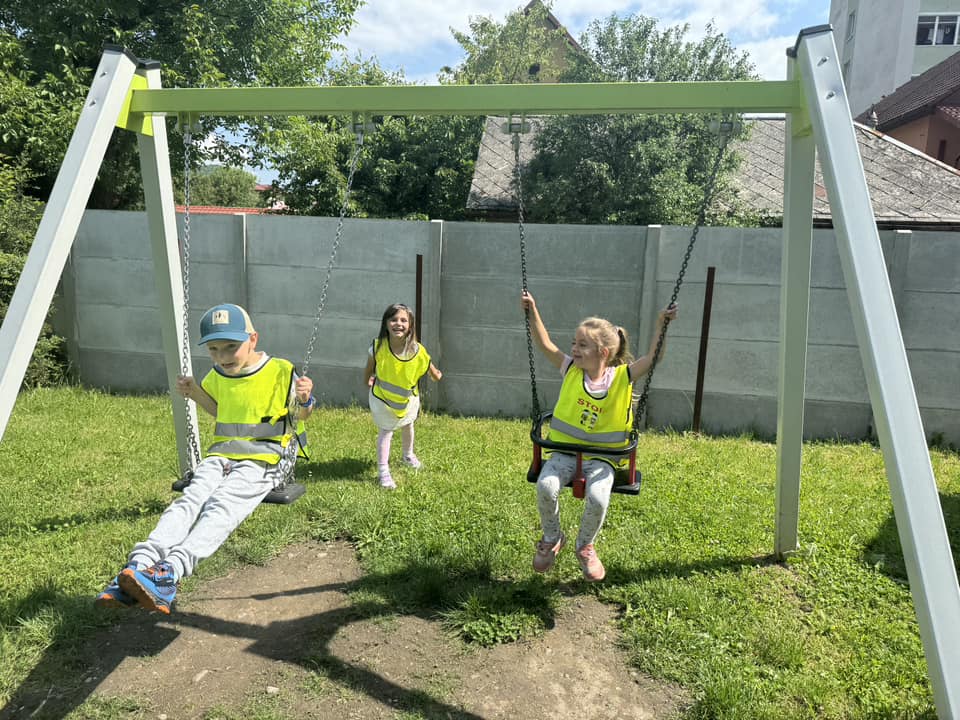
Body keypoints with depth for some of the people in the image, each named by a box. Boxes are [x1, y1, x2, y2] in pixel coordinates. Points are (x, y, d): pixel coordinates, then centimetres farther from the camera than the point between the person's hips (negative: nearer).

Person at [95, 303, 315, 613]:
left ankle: (169, 571, -48)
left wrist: (305, 399, -13)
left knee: (221, 505, -31)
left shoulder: (280, 372, -3)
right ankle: (140, 563, -41)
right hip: (221, 455, 5)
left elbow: (301, 416, 10)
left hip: (262, 460, -5)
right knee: (191, 499, -25)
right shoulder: (218, 376, 13)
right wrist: (194, 391, 17)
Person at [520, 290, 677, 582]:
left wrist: (660, 325, -15)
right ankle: (551, 539, 7)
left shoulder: (622, 377, -2)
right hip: (566, 450, 1)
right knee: (545, 486, -26)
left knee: (598, 498, -27)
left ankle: (585, 546, 9)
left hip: (602, 456, -1)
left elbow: (653, 358, -5)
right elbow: (545, 344, -2)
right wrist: (532, 311, -10)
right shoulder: (571, 370, 1)